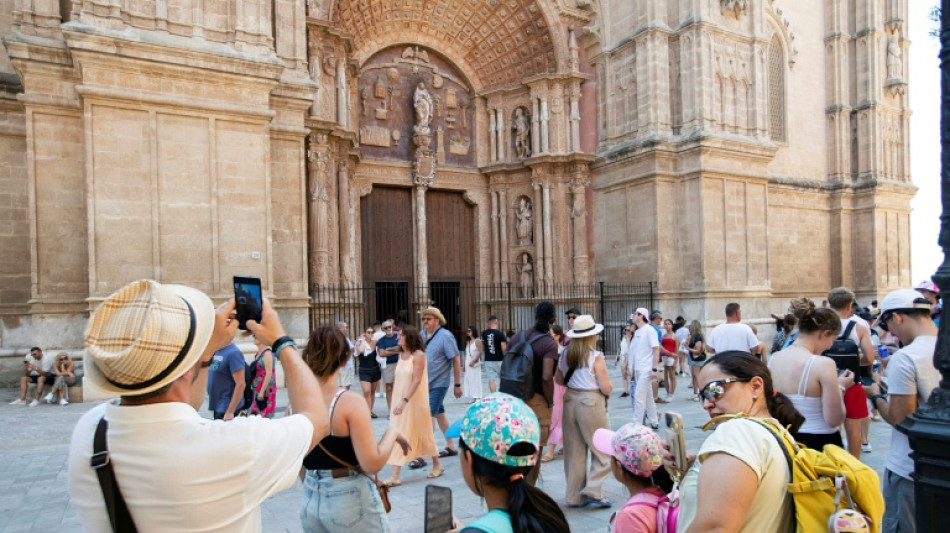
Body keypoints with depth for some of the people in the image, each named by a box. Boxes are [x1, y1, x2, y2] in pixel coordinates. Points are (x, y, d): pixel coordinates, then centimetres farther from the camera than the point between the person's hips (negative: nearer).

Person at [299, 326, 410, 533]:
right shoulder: (350, 401, -19)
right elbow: (372, 464, -23)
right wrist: (392, 433, -7)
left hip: (310, 502, 5)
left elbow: (299, 466, 8)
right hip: (351, 502, -5)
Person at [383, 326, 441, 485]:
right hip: (400, 401, 6)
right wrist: (397, 401, 12)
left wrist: (405, 401, -28)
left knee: (422, 433, 9)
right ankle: (395, 476, 4)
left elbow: (416, 380, -21)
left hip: (415, 401, -6)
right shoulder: (401, 354, 6)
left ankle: (437, 465, 31)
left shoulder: (418, 355, -15)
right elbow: (399, 380, 11)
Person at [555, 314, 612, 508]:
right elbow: (606, 387, -14)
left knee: (574, 450, 13)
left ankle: (575, 496, 21)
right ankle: (592, 490, 4)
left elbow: (558, 379, 11)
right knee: (602, 449, 10)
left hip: (570, 400, 6)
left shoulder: (566, 355, 3)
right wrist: (607, 393, 7)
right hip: (591, 403, -6)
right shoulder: (596, 357, -13)